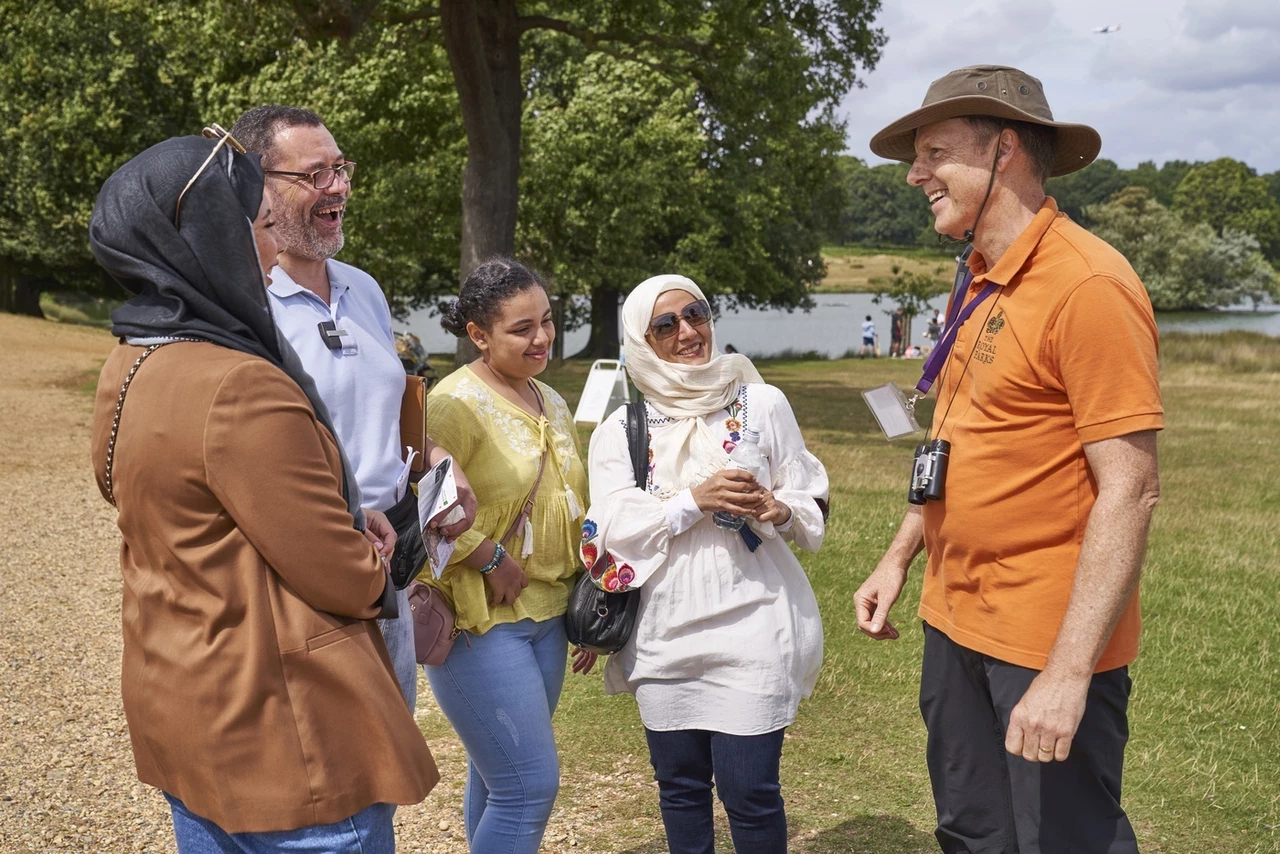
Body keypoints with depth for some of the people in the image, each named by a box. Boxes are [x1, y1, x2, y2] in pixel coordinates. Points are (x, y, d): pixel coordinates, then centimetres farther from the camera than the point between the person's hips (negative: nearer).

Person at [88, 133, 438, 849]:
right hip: (280, 734, -9)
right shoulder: (240, 389, -27)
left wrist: (343, 521, 4)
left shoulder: (130, 369, 3)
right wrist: (375, 574, 2)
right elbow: (340, 577, -21)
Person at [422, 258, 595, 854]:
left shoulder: (552, 404, 12)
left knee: (497, 779, 16)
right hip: (482, 623, -7)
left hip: (546, 617, 7)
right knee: (532, 785, -7)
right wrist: (491, 560, -18)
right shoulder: (456, 402, -14)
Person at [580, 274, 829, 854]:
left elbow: (812, 505, 6)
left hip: (750, 626, -2)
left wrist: (778, 509, -16)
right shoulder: (620, 427, 5)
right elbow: (612, 526, -5)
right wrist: (694, 500, -18)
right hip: (663, 631, 2)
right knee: (679, 785, 13)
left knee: (749, 790, -2)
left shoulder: (762, 403, 3)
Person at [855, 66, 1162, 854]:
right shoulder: (978, 288, 9)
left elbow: (1129, 490, -22)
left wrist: (1069, 673, -24)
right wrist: (900, 559, 15)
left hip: (1049, 646, -8)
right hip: (955, 622, 8)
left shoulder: (1087, 285, -18)